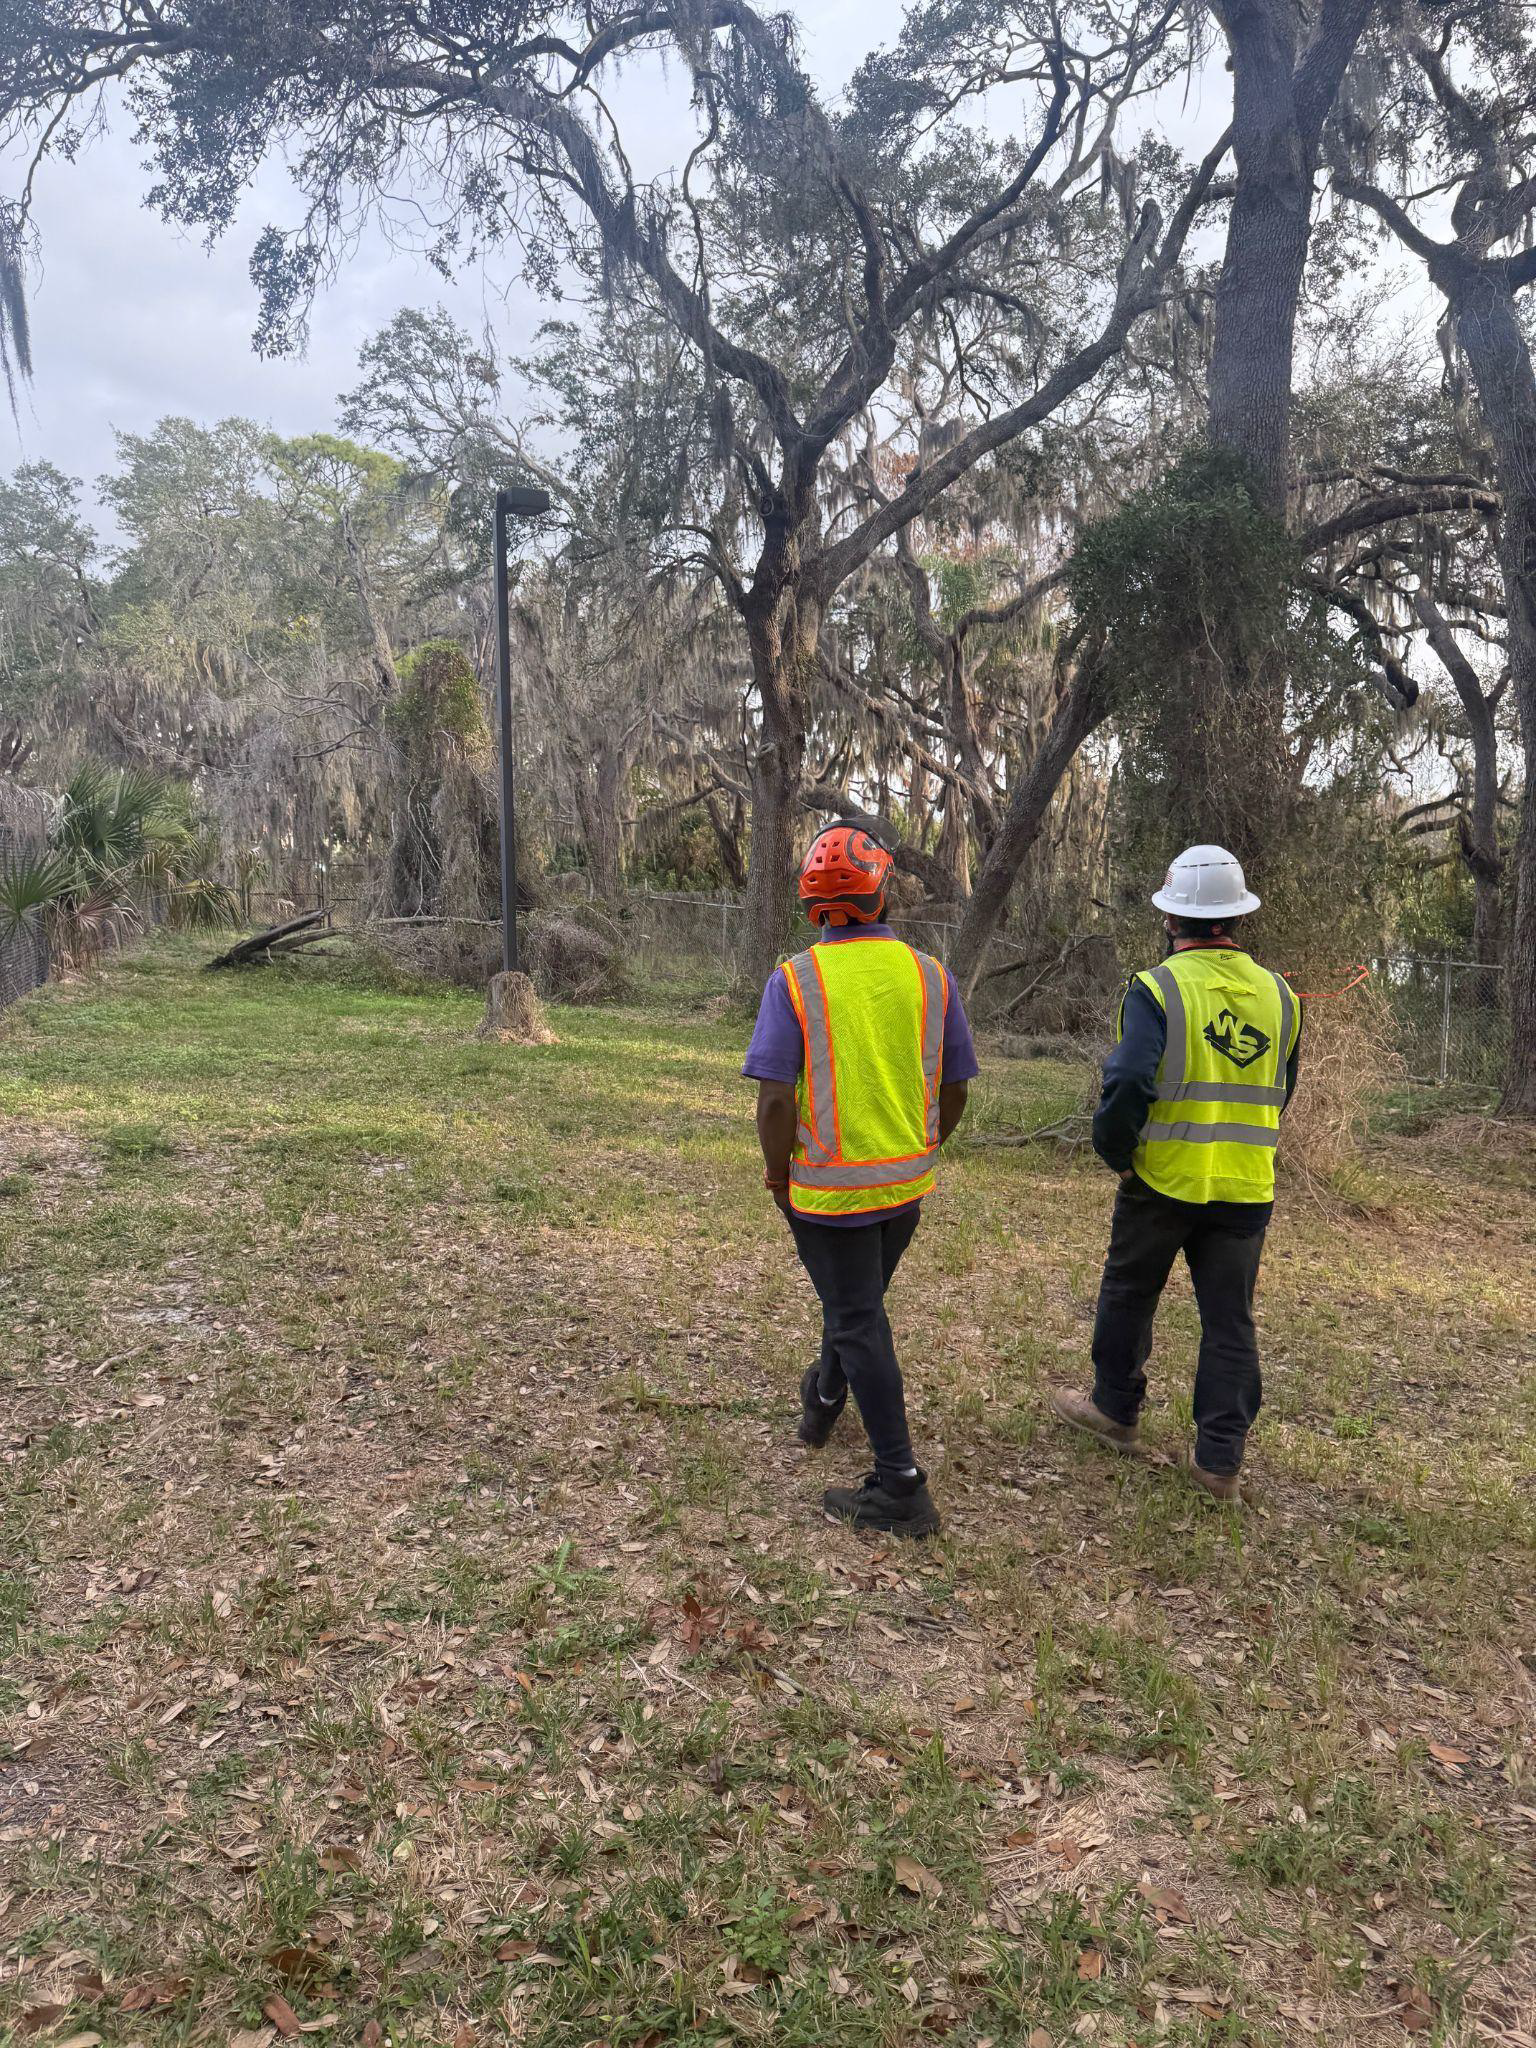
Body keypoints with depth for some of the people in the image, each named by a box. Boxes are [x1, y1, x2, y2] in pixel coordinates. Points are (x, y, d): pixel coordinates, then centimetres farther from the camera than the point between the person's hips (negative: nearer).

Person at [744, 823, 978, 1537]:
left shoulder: (796, 980, -14)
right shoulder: (931, 976, -4)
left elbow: (775, 1101, -19)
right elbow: (955, 1091, 2)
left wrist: (777, 1173, -3)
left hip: (828, 1184, -4)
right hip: (906, 1182, 5)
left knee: (858, 1322, 4)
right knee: (859, 1300, 26)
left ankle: (901, 1486, 6)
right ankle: (823, 1401, 50)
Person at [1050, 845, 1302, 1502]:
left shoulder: (1157, 988, -13)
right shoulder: (1278, 994, 4)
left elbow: (1127, 1084, -21)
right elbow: (1282, 1094, 15)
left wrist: (1113, 1150, -5)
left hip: (1164, 1180, -4)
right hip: (1245, 1189, 4)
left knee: (1128, 1294, 17)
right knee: (1230, 1319, 10)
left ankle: (1115, 1407, 33)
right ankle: (1220, 1459, 13)